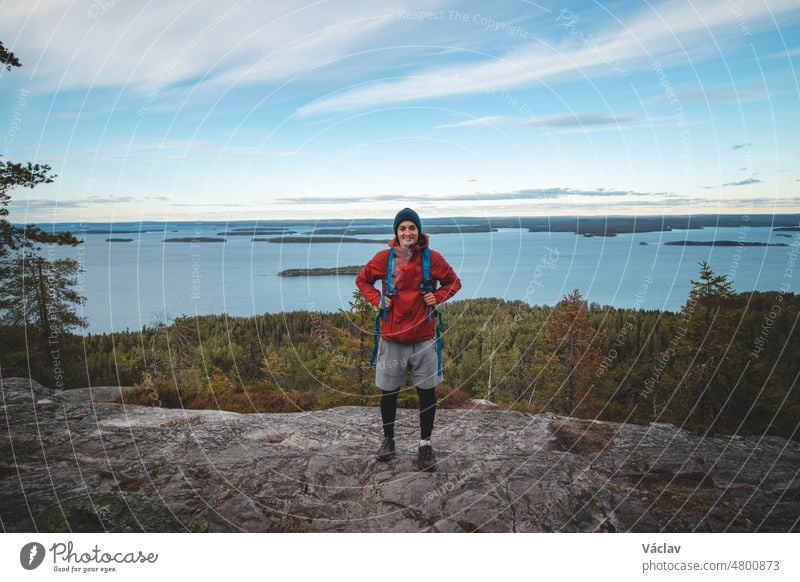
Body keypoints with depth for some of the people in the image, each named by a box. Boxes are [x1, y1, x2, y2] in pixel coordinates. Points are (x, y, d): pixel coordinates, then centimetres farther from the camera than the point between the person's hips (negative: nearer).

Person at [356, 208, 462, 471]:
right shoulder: (383, 258, -2)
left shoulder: (432, 258, -2)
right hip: (391, 338, 0)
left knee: (427, 392, 6)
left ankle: (425, 444, 21)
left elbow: (453, 282, 11)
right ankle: (388, 439, 29)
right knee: (388, 392, 9)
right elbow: (362, 280, 13)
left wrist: (437, 297, -6)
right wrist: (378, 299, -3)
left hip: (424, 338, 0)